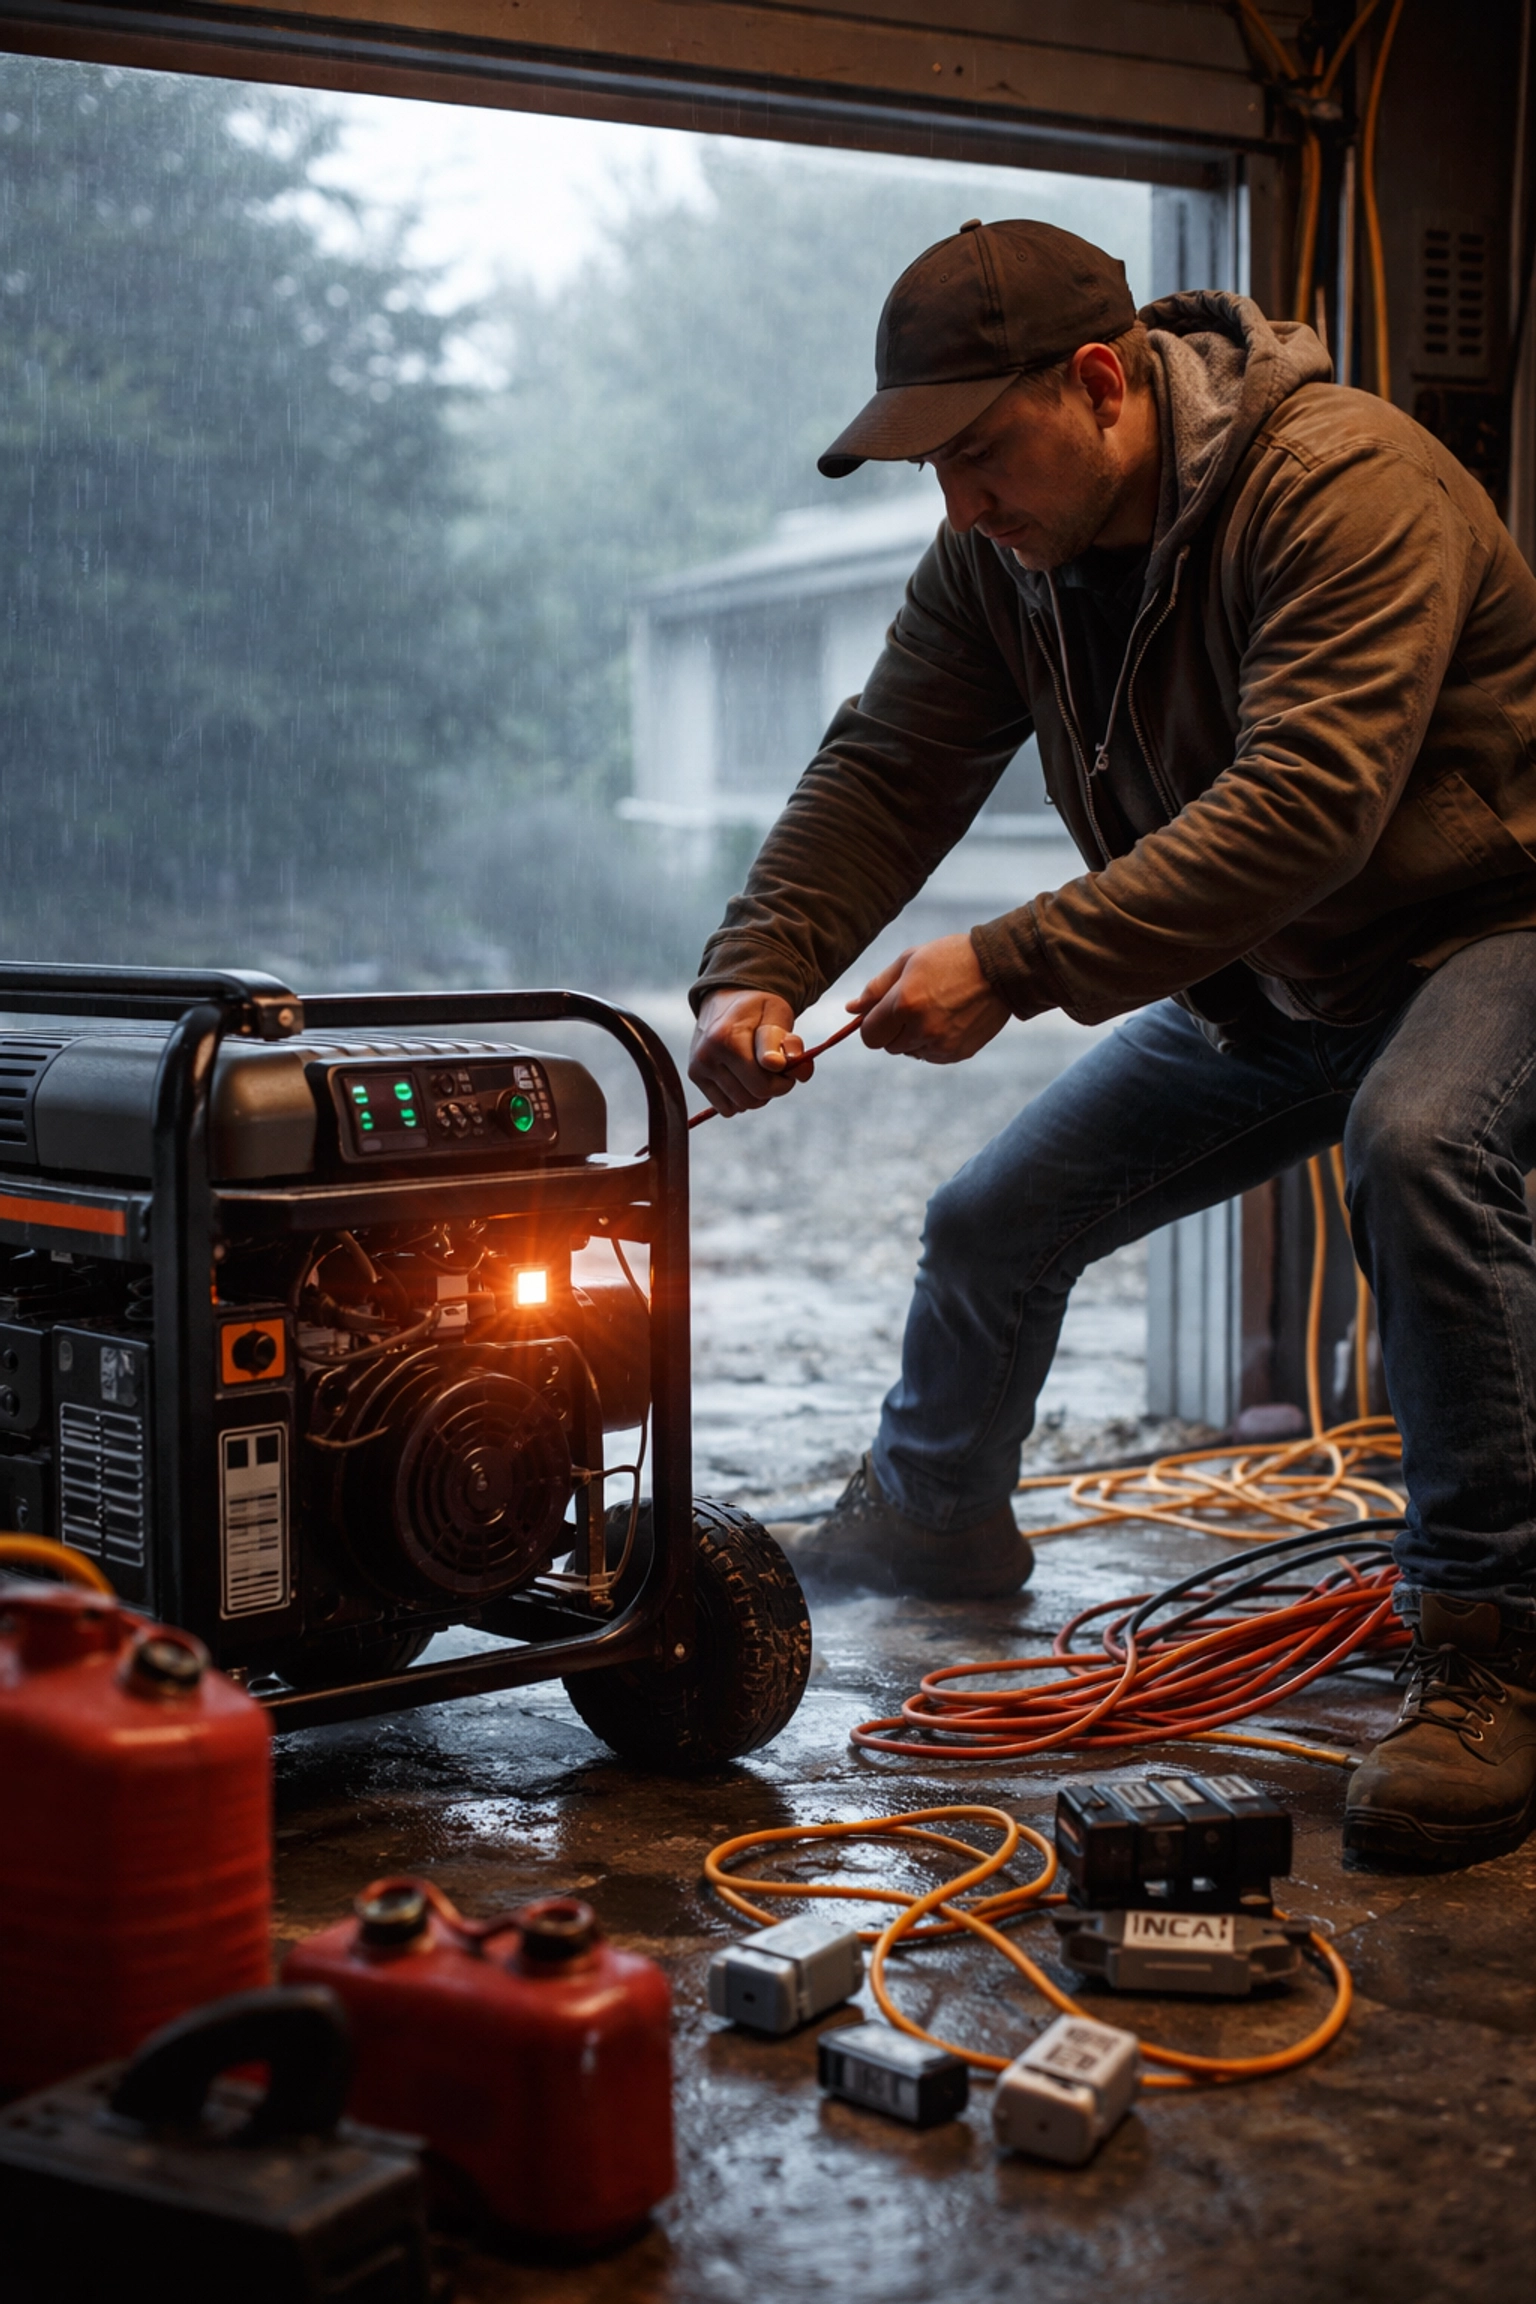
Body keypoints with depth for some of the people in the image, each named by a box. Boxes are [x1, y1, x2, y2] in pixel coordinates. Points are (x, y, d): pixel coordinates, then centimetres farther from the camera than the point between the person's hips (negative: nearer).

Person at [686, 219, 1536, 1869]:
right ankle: (931, 1518, 39)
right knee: (993, 1224, 8)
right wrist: (756, 970, -23)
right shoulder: (998, 556, -6)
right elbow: (886, 770, -6)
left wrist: (1014, 967, -44)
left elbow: (1303, 800, -41)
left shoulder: (1343, 483, -31)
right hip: (1255, 987, 7)